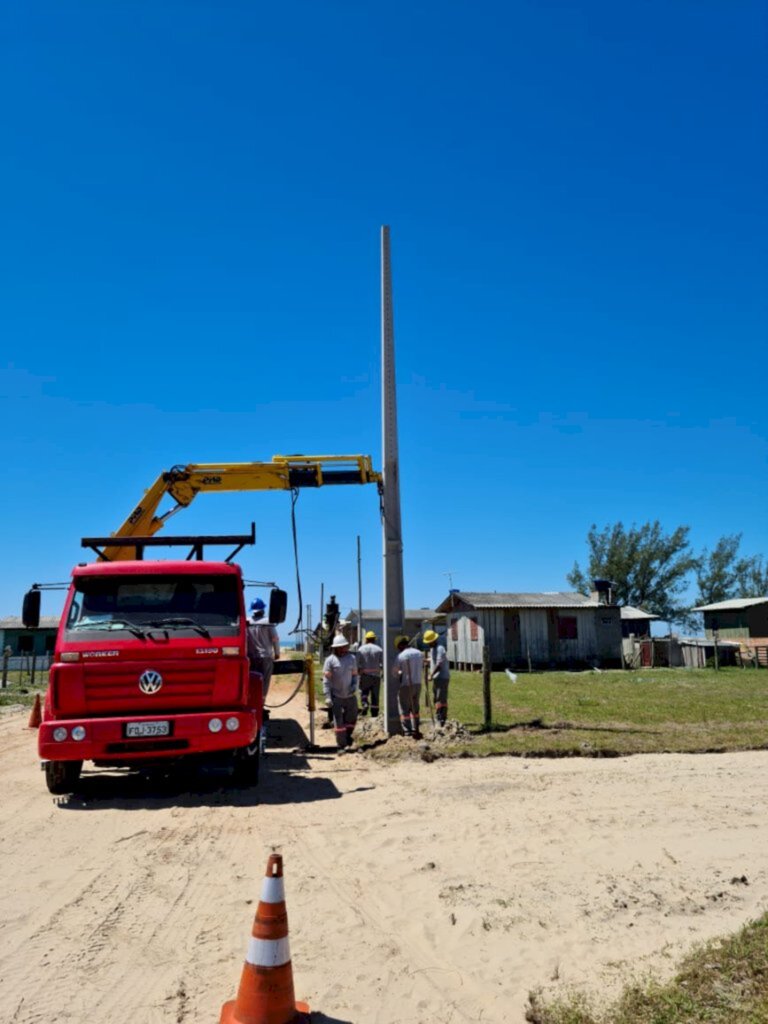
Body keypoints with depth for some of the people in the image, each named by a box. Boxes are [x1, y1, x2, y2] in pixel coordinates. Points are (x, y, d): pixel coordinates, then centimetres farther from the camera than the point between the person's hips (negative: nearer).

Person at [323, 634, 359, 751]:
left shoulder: (352, 658, 2)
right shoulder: (330, 660, -9)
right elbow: (326, 679, -9)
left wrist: (354, 685, -8)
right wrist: (327, 697, -15)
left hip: (350, 695, 3)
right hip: (336, 696, -3)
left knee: (352, 718, 11)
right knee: (338, 721, 0)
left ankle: (347, 736, 34)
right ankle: (341, 745, 7)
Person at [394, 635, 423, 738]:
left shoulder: (400, 656, -12)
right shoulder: (420, 654, 5)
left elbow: (395, 672, -3)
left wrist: (399, 675, 18)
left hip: (406, 685, -6)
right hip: (418, 683, 6)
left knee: (404, 709, 3)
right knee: (415, 708, 18)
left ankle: (407, 732, -1)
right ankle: (415, 729, 22)